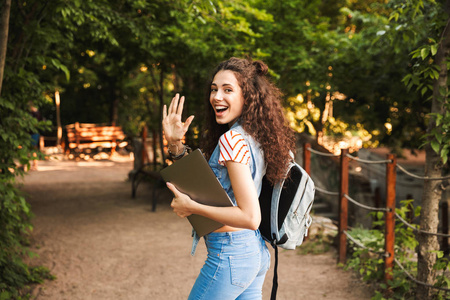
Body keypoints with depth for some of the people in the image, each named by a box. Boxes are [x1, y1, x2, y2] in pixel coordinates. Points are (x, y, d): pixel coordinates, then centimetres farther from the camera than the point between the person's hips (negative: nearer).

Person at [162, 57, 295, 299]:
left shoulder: (232, 139, -19)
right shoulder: (253, 137, 7)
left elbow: (250, 217, -25)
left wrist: (192, 207, -19)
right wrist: (175, 144, 2)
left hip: (230, 255, -9)